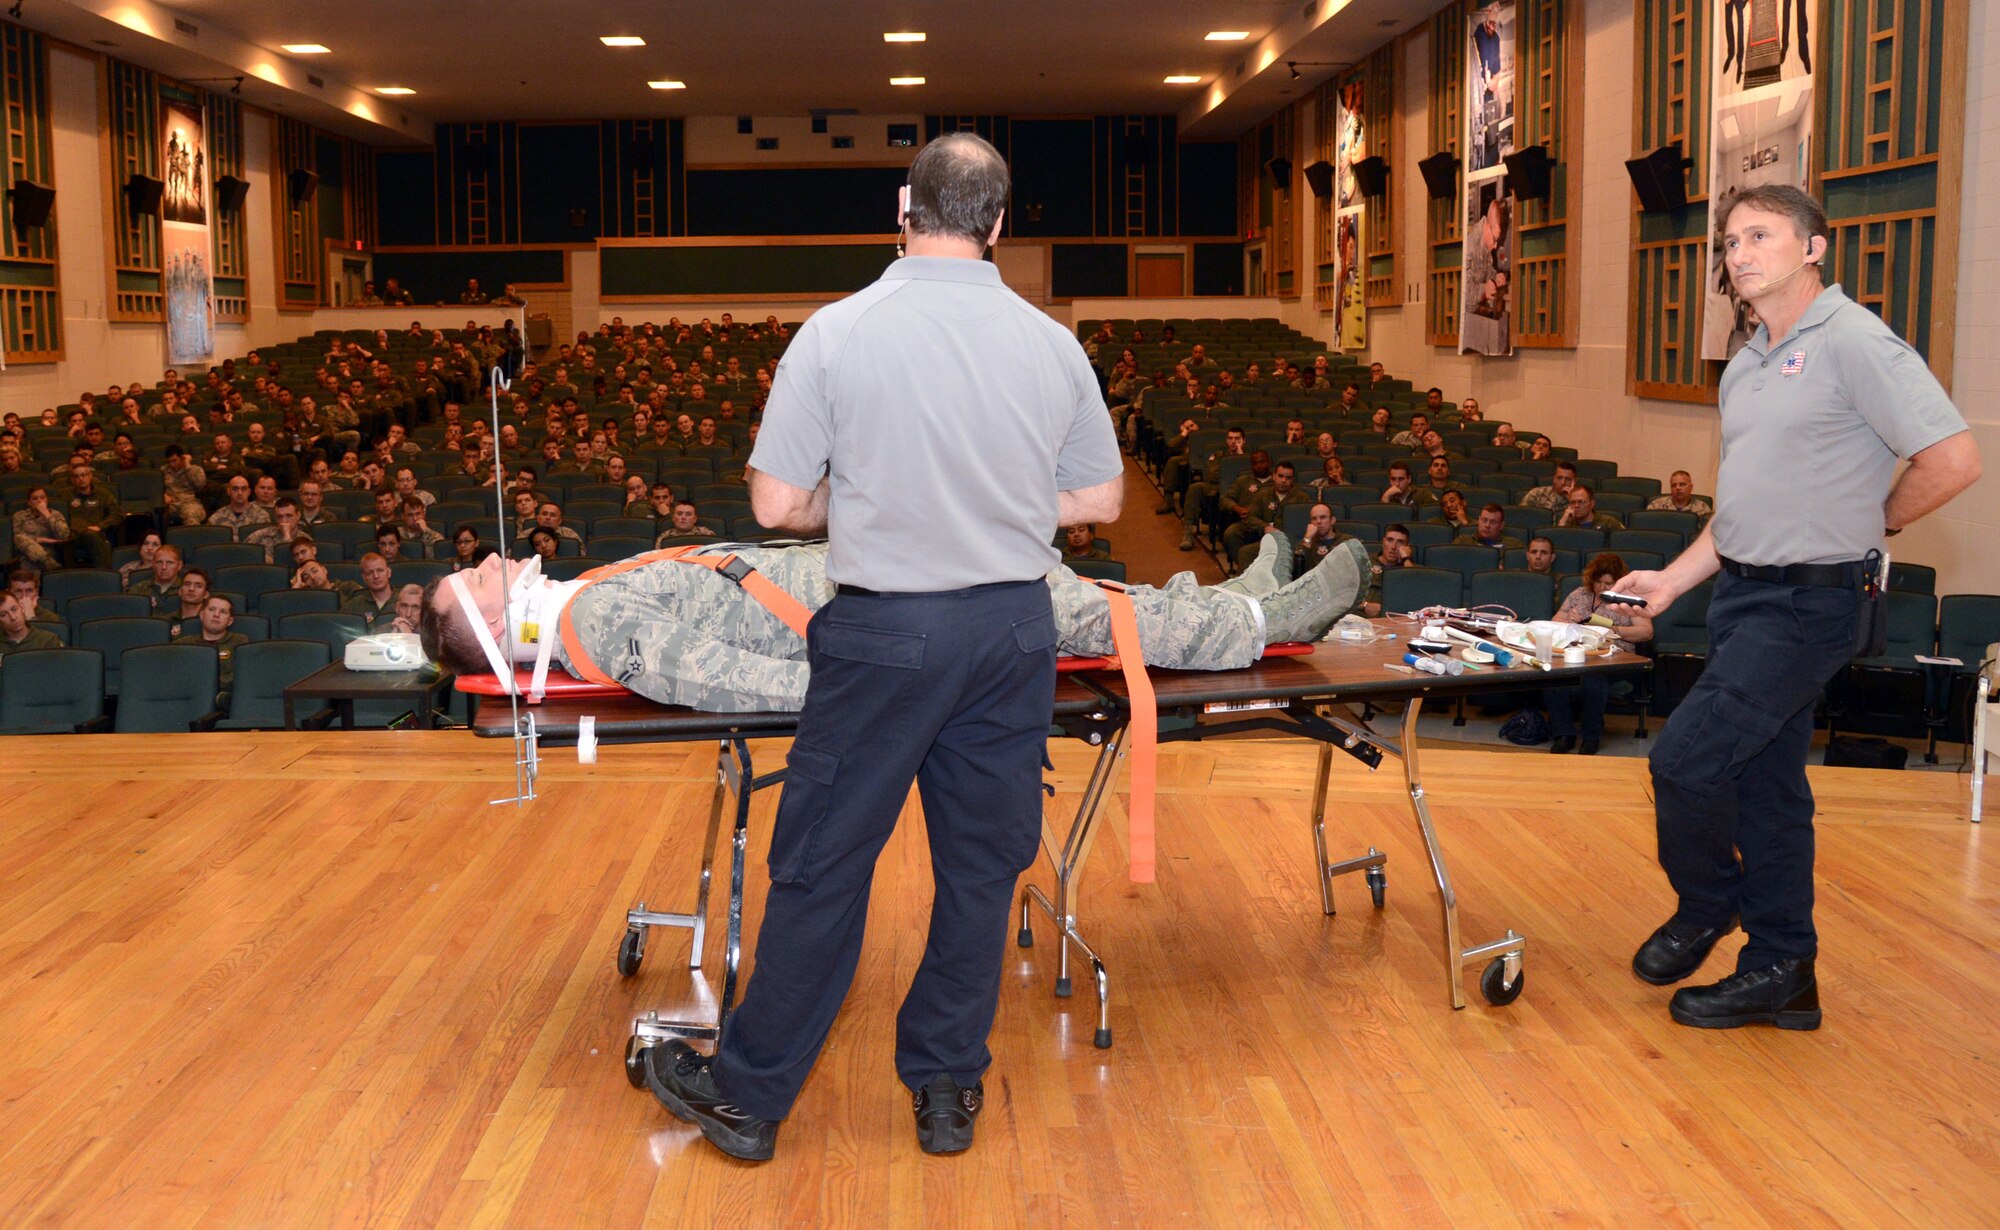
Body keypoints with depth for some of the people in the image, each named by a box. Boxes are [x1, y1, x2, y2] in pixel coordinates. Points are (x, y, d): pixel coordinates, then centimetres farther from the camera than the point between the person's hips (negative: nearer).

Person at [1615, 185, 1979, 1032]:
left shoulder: (1853, 343, -14)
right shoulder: (1748, 363, 14)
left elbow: (1952, 460, -18)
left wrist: (1865, 527, -5)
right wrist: (1674, 579, 12)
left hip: (1807, 604, -9)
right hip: (1743, 592, 9)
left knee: (1687, 759, -10)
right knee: (1765, 781, 12)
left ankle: (1705, 910, 16)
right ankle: (1782, 975, 22)